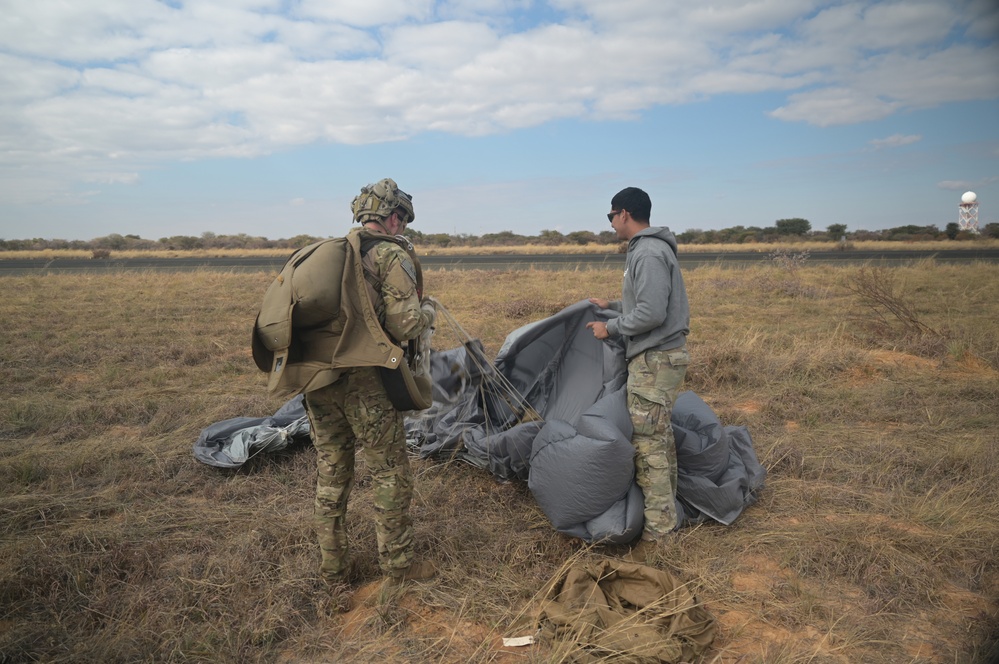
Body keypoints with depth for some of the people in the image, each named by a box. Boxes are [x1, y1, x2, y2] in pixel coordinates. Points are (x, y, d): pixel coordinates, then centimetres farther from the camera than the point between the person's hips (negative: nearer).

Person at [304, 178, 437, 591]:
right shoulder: (391, 256, -7)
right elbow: (406, 326, -14)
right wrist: (428, 309, 6)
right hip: (365, 383, -6)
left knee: (331, 476, 16)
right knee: (390, 476, 9)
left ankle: (333, 568, 27)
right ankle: (397, 566, 21)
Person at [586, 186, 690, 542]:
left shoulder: (649, 253, -18)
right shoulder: (646, 249, 15)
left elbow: (652, 313, -25)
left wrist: (611, 328, -13)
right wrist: (612, 305, 24)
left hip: (655, 359, -11)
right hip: (659, 356, 11)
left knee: (647, 440, -5)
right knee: (659, 435, 18)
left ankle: (659, 525, 4)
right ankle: (666, 506, 30)